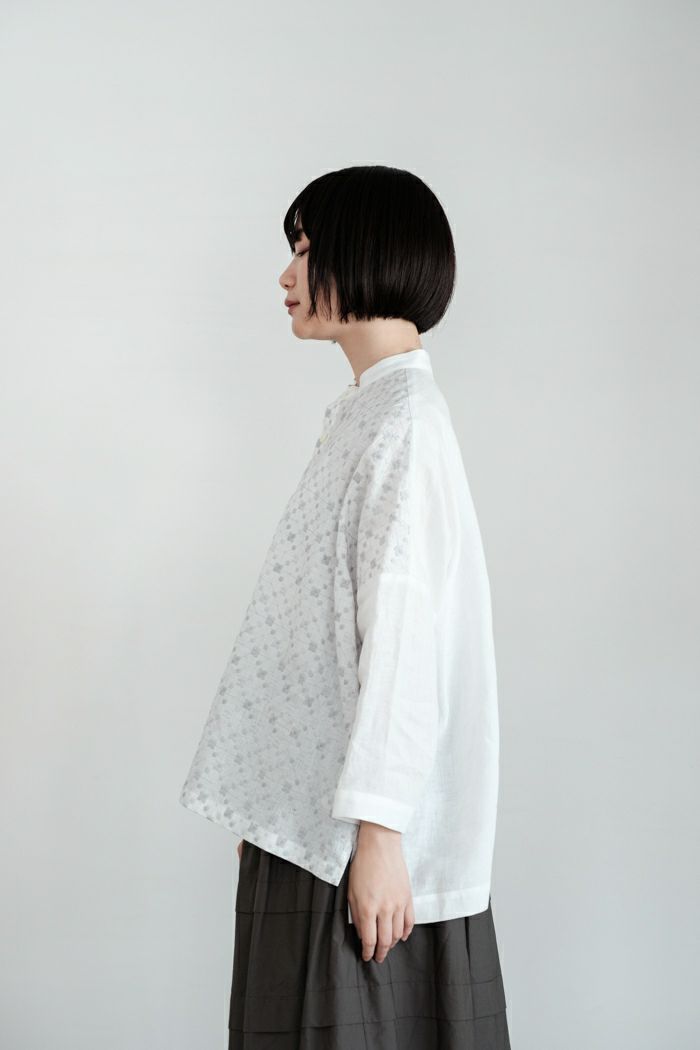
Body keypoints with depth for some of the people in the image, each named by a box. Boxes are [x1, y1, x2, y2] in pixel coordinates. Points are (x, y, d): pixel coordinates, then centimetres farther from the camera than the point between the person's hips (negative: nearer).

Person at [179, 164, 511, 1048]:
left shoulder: (405, 418, -13)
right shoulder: (365, 413, 16)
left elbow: (403, 627, -20)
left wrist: (378, 828, -22)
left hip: (359, 822, -9)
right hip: (311, 809, 9)